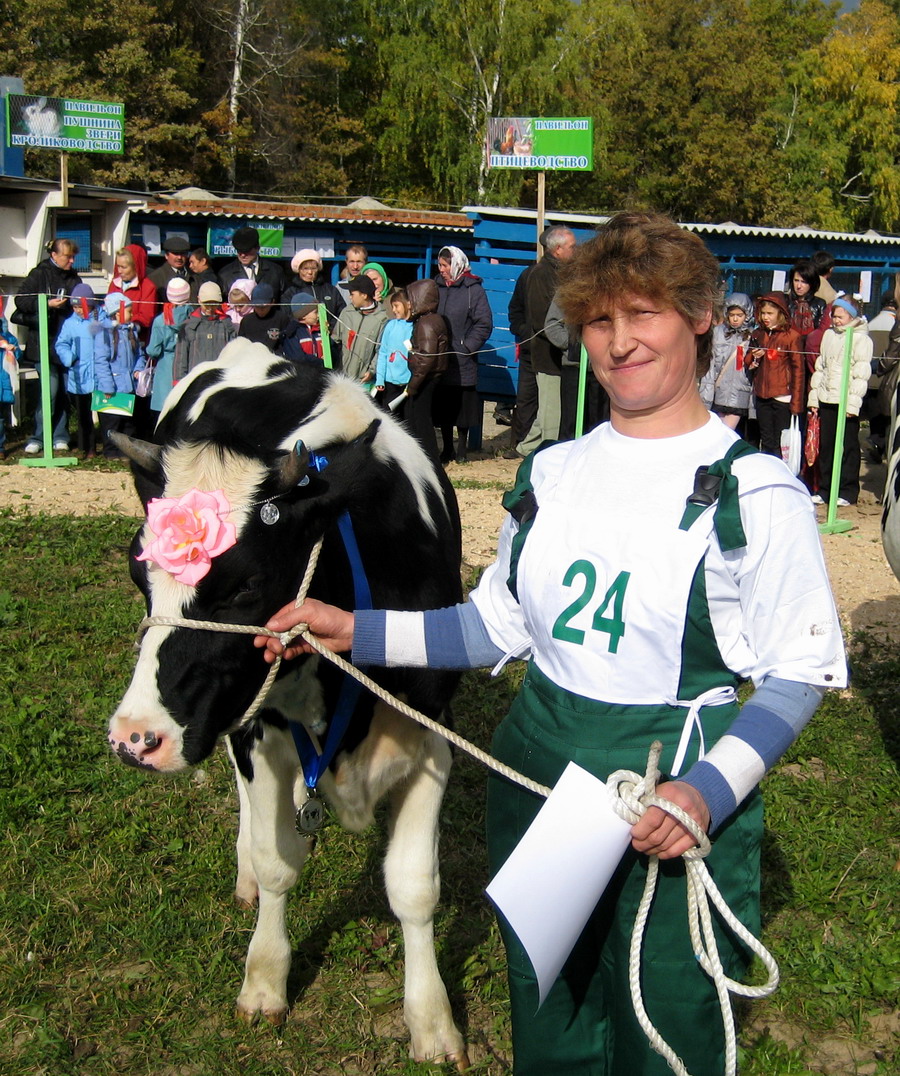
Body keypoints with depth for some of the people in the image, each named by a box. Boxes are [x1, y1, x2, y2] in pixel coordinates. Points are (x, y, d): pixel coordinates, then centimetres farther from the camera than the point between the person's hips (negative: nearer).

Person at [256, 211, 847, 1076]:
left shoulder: (757, 493, -12)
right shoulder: (553, 471, 4)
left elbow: (800, 674, -11)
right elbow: (496, 624, 10)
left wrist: (709, 793, -25)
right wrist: (353, 632, 2)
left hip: (674, 811, -4)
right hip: (537, 777, 5)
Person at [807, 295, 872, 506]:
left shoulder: (861, 339, -5)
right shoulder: (829, 335, 14)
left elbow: (861, 373, -10)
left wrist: (853, 402, -16)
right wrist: (814, 396, 14)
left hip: (846, 402, -6)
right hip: (826, 400, 6)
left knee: (848, 447, 0)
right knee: (825, 445, 8)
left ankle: (847, 491, 7)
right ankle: (825, 489, 16)